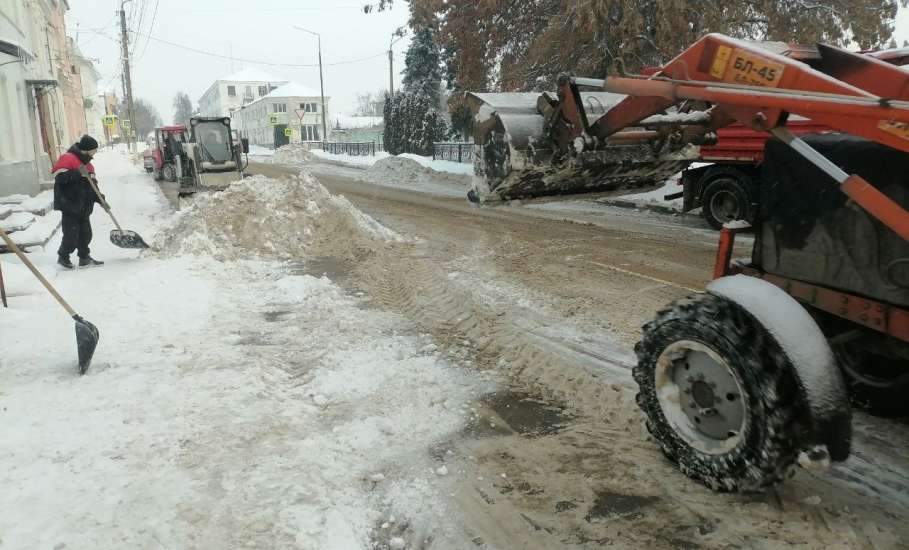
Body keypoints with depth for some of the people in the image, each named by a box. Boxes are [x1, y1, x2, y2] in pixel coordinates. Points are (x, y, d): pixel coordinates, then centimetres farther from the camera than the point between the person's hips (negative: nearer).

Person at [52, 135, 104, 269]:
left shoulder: (87, 164, 17)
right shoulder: (67, 158, -10)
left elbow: (92, 184, 21)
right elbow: (59, 176, -22)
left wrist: (98, 197, 8)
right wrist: (78, 173, -28)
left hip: (84, 207, 8)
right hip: (70, 205, -8)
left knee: (85, 233, 10)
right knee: (71, 234, -5)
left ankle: (85, 258, 20)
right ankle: (63, 256, 13)